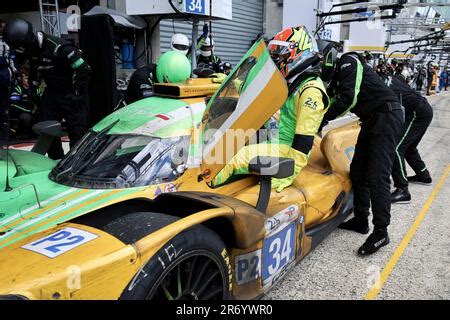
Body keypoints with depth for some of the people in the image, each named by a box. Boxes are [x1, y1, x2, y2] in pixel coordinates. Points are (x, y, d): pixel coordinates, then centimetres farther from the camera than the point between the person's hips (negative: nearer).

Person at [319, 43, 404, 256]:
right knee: (357, 172, 8)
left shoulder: (348, 62, -10)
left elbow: (348, 99, -22)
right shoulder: (335, 77, 17)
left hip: (387, 116, -10)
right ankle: (361, 220, 19)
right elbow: (327, 103, 14)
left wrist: (324, 119, -17)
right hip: (371, 120, 10)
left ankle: (381, 232, -7)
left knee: (377, 177, -14)